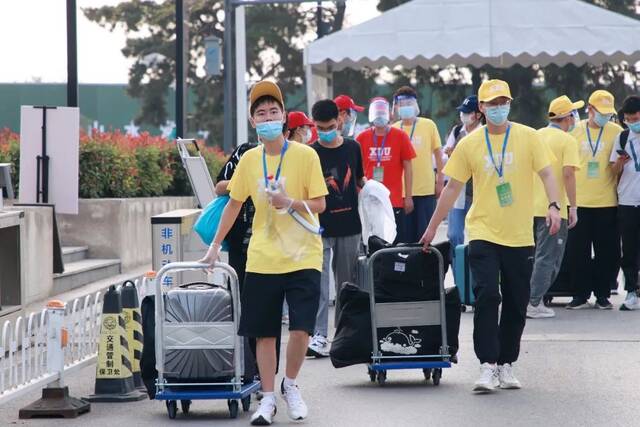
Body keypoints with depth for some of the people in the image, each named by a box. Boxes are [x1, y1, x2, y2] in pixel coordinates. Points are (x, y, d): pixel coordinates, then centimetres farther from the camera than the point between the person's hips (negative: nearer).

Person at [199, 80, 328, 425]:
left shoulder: (305, 155, -5)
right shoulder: (249, 160, 4)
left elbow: (319, 203, -4)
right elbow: (234, 203, 14)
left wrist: (291, 203, -22)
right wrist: (215, 245, 13)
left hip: (302, 257, -3)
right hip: (262, 259, 3)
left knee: (301, 328, -9)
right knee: (264, 332, 5)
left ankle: (290, 385, 16)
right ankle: (268, 398, 16)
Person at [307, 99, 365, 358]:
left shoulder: (352, 148, 7)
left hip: (349, 226, 4)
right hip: (320, 228, -4)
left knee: (347, 282, 11)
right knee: (319, 282, -10)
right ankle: (319, 336, -14)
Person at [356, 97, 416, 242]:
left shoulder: (400, 136, -1)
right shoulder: (362, 138, 4)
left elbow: (407, 168, 1)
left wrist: (408, 196, -3)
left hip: (394, 201, -2)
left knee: (398, 241, -2)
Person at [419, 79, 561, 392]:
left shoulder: (528, 137, 0)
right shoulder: (469, 144, 1)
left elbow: (546, 174, -2)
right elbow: (452, 188, 6)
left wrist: (554, 206, -20)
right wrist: (432, 228, 8)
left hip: (519, 236, 1)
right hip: (483, 233, -1)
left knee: (516, 304, 7)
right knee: (486, 296, -15)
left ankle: (506, 365, 19)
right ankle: (487, 366, -12)